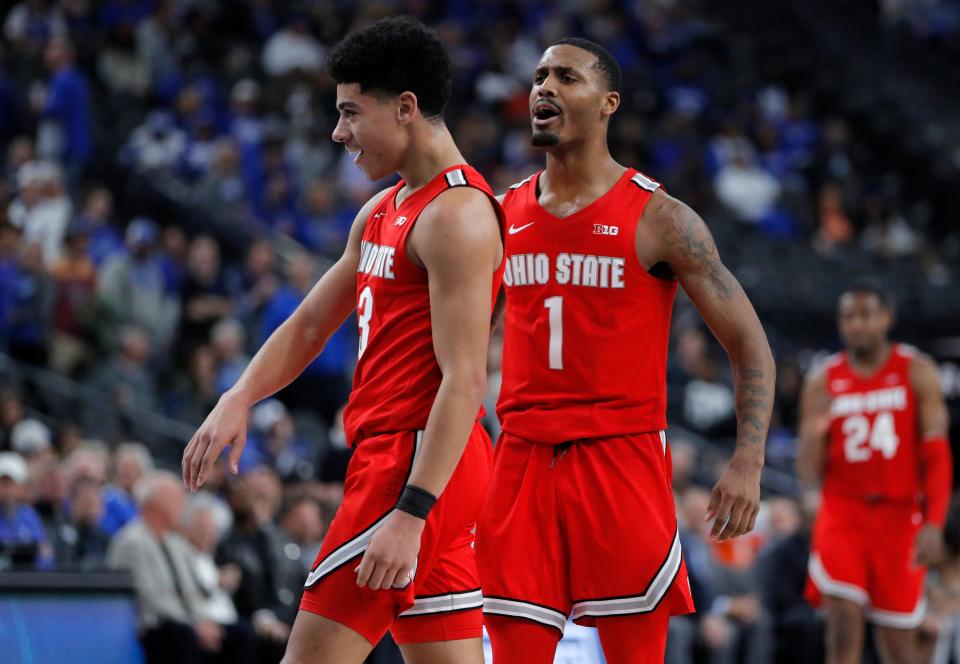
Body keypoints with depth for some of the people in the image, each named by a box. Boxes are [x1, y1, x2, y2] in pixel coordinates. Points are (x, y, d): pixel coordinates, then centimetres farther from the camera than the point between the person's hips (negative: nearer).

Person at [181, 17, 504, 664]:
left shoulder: (458, 216, -15)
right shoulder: (382, 211, 17)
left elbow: (464, 380, -21)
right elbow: (310, 325, 23)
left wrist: (411, 512, -27)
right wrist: (239, 400, 4)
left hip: (420, 465, -10)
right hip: (393, 457, 10)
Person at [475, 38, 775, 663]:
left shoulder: (658, 219, -3)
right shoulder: (504, 215, 10)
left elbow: (750, 345, -3)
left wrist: (748, 464, -15)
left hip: (623, 458, -4)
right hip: (522, 463, 4)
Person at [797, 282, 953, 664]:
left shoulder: (917, 372, 1)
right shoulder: (822, 381, 4)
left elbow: (937, 455, -4)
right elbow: (810, 476, 4)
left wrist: (934, 523, -15)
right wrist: (814, 434, -18)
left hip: (899, 517, 0)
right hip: (843, 513, 1)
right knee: (844, 621, -18)